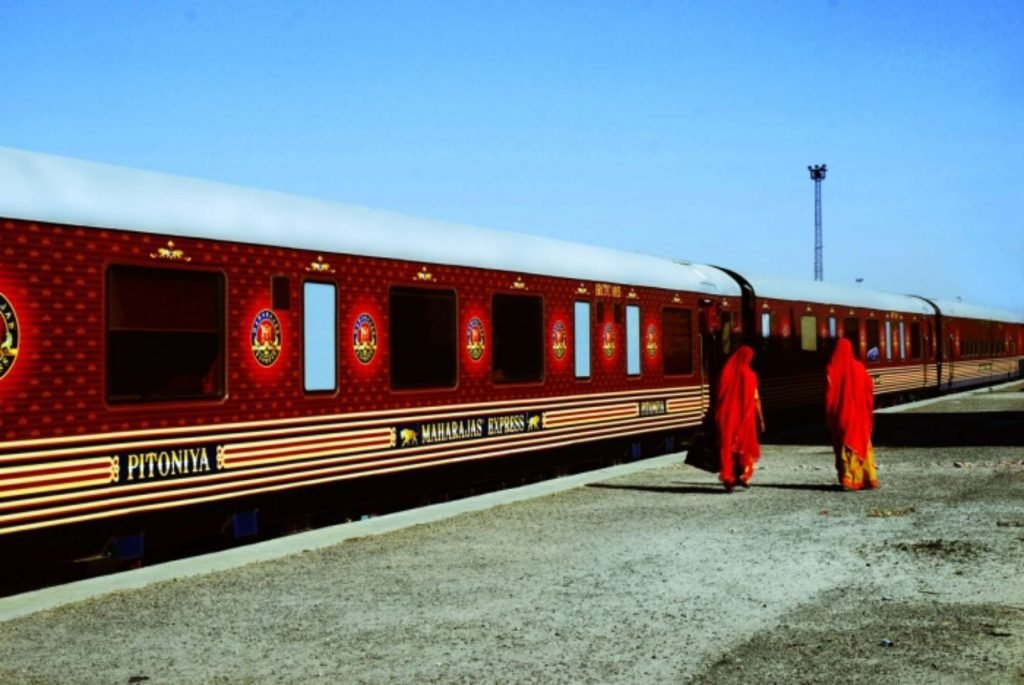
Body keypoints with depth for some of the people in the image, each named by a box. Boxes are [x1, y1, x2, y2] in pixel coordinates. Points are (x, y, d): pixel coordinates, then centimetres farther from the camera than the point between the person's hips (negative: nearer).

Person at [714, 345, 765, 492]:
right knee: (745, 446, 15)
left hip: (727, 417, 2)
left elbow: (720, 397, 0)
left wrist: (719, 417, 9)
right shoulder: (749, 375, -7)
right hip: (745, 416, -2)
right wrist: (761, 419, 1)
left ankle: (728, 479, -1)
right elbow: (756, 399, -6)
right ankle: (743, 476, 7)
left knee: (727, 447, 6)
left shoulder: (726, 372, -1)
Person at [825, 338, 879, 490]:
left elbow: (829, 392, -9)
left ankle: (848, 480, -2)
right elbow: (869, 389, -1)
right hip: (859, 414, 2)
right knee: (862, 444, 12)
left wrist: (829, 415, -3)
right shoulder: (859, 367, -1)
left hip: (841, 415, -1)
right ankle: (868, 478, 11)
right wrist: (868, 412, 7)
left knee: (845, 446, 4)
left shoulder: (832, 369, -6)